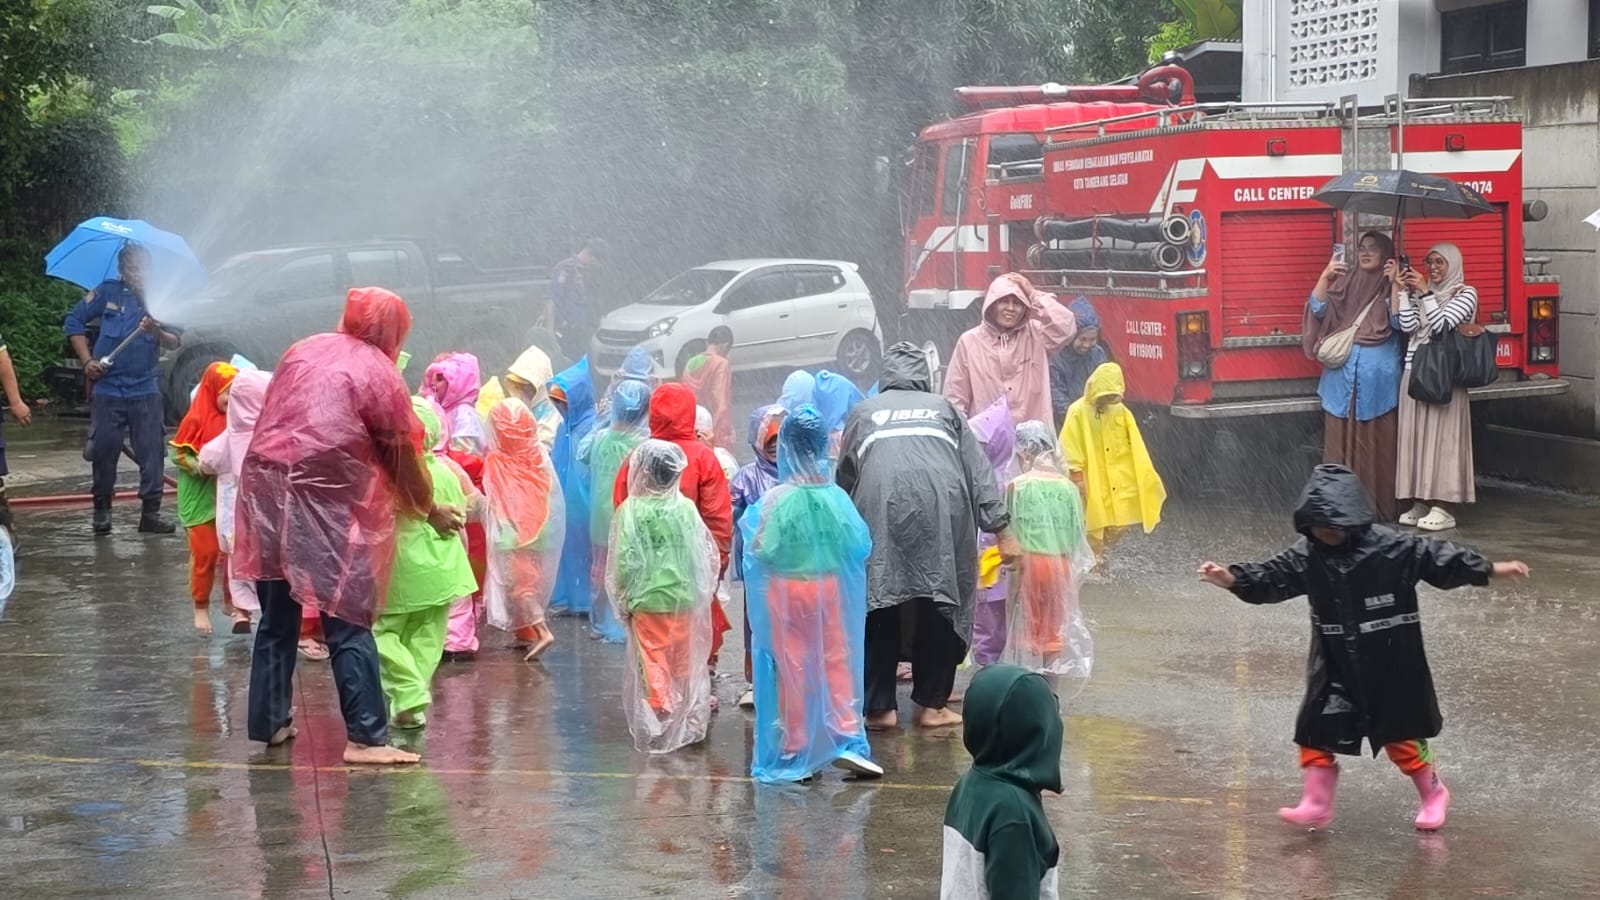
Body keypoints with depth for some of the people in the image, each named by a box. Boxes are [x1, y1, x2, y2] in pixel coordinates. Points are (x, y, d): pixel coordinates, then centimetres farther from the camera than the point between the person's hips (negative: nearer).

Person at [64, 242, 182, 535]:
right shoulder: (108, 292, 1)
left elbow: (174, 343, 0)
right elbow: (74, 321, 6)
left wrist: (157, 331, -22)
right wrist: (87, 360, -3)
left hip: (145, 389, 1)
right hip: (107, 388, -1)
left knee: (151, 452, 0)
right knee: (104, 450, 2)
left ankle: (151, 512, 6)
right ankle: (102, 509, 16)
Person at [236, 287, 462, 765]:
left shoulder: (302, 351, 14)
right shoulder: (381, 375, -2)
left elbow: (274, 417, 18)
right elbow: (404, 461, 1)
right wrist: (431, 511, 15)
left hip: (266, 490, 6)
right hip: (326, 504, -6)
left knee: (277, 619, 16)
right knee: (348, 622, -3)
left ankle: (270, 722, 22)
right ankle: (365, 737, -6)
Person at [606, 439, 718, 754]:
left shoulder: (630, 511, -13)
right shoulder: (687, 508, -4)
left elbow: (624, 561, -14)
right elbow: (708, 554, 1)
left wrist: (622, 598, 0)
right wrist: (702, 591, 14)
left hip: (647, 601, -3)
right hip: (684, 598, 3)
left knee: (653, 664, 6)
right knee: (685, 663, 14)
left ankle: (659, 726, 6)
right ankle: (690, 723, 23)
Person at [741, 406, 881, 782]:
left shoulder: (777, 498, -16)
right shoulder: (836, 497, -8)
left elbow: (763, 550, -17)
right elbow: (860, 546, -5)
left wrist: (751, 527, 1)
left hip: (785, 590, -2)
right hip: (829, 587, 2)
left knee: (792, 669, 7)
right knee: (836, 662, 12)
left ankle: (796, 752, 13)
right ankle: (847, 740, 5)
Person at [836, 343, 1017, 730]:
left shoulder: (864, 412, 26)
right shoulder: (944, 408, 26)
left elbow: (844, 478, 28)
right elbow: (978, 472, 19)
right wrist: (1001, 530, 15)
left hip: (880, 511, 0)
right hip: (943, 510, 0)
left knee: (879, 608, 7)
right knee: (942, 606, 10)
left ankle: (880, 707, 7)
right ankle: (932, 704, 12)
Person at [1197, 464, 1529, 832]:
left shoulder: (1393, 548, -17)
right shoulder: (1307, 555, -5)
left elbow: (1438, 558, -14)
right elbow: (1272, 577, -4)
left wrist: (1490, 569, -15)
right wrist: (1233, 579, -19)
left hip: (1389, 667, -4)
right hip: (1335, 666, 4)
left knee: (1400, 732, 6)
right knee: (1317, 728, 0)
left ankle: (1433, 795, 28)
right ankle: (1316, 804, 13)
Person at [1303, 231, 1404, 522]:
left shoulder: (1391, 287, 5)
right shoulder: (1344, 283, 12)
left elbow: (1399, 321, -9)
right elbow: (1318, 310, 1)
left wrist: (1395, 284, -17)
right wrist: (1324, 277, -11)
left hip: (1378, 378, -3)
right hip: (1342, 376, 3)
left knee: (1377, 444, -2)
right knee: (1341, 441, 2)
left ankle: (1380, 507, 1)